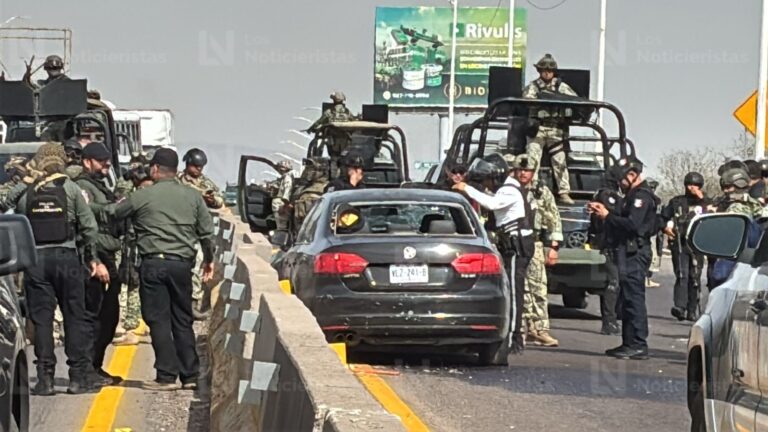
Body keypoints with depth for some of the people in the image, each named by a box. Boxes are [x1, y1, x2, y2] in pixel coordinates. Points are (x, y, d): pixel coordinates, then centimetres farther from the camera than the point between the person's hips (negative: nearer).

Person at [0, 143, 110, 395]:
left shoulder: (22, 191, 1)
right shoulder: (70, 189, -1)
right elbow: (89, 226, 0)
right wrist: (93, 259, 9)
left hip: (35, 259, 0)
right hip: (66, 256, 0)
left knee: (41, 319, 3)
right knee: (74, 317, 7)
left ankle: (45, 378, -1)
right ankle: (79, 376, 6)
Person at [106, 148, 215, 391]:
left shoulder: (142, 197, -4)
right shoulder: (193, 196, 7)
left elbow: (112, 214, 7)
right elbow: (207, 232, 9)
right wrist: (209, 260, 23)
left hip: (153, 263, -4)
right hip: (182, 263, 4)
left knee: (159, 320, 0)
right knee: (183, 320, 11)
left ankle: (167, 376, -3)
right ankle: (190, 376, 12)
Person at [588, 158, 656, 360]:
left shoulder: (641, 196, -12)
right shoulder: (634, 195, 22)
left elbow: (632, 224, -23)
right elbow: (624, 221, 20)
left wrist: (608, 216, -13)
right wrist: (604, 212, 11)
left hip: (635, 253, -11)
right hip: (630, 252, 11)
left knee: (634, 298, -11)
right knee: (629, 298, 13)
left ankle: (638, 345, -12)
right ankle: (629, 343, 17)